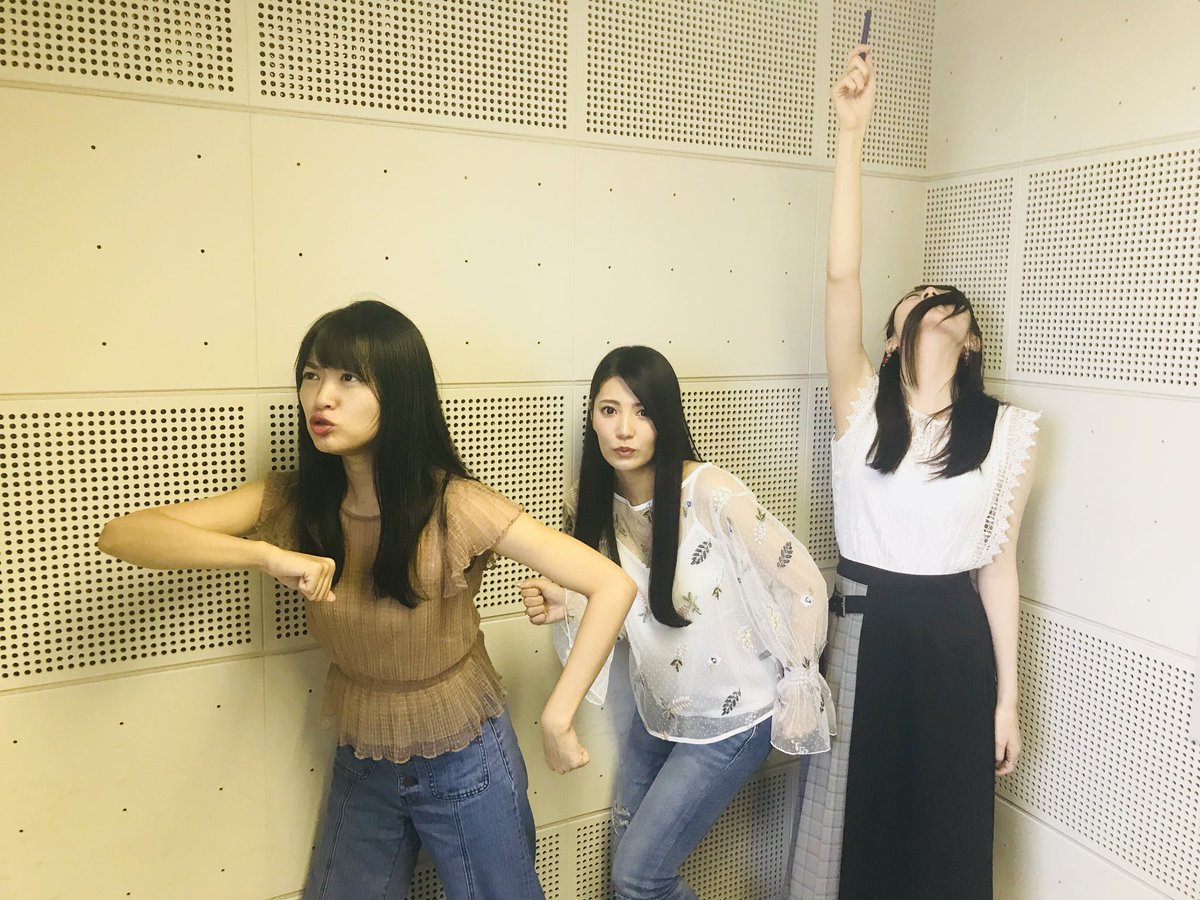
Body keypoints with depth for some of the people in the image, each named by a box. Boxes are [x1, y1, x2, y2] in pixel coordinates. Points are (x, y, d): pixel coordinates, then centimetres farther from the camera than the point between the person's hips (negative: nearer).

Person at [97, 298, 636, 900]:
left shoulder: (455, 507, -25)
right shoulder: (293, 501, -13)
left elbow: (613, 586, -27)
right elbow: (122, 535, -22)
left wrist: (557, 720, -25)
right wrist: (267, 554, -36)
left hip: (466, 766, -3)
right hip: (361, 767, 4)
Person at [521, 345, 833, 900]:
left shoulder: (712, 494, -26)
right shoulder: (598, 506, -7)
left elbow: (804, 586, -17)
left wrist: (796, 693, -10)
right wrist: (566, 604, -15)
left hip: (732, 716, -6)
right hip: (657, 707, 6)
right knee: (628, 850, 19)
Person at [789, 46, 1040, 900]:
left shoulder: (1008, 431, -1)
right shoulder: (860, 403, -4)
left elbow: (999, 566, 1)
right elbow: (842, 273, -14)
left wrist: (1008, 697, 3)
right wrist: (852, 131, -15)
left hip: (952, 637, 1)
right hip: (861, 625, 0)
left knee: (945, 831, 16)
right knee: (854, 817, 15)